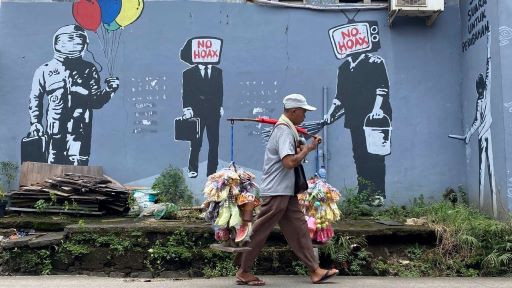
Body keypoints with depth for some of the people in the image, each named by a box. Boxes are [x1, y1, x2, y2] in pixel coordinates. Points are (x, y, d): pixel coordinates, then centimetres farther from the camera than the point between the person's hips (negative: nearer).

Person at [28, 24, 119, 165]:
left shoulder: (89, 70, 6)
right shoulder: (45, 70, 7)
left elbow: (95, 102, 5)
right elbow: (35, 99, 16)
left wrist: (108, 90, -10)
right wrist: (35, 122, 7)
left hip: (79, 129, -1)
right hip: (54, 130, 1)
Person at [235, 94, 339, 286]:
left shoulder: (287, 128, 15)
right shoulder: (284, 130, -17)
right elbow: (290, 162, -27)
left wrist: (306, 146, 7)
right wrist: (307, 149, -14)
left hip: (285, 191, 10)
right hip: (277, 191, -10)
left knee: (298, 228, 9)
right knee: (259, 232, -1)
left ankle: (314, 271, 12)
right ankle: (243, 272, 10)